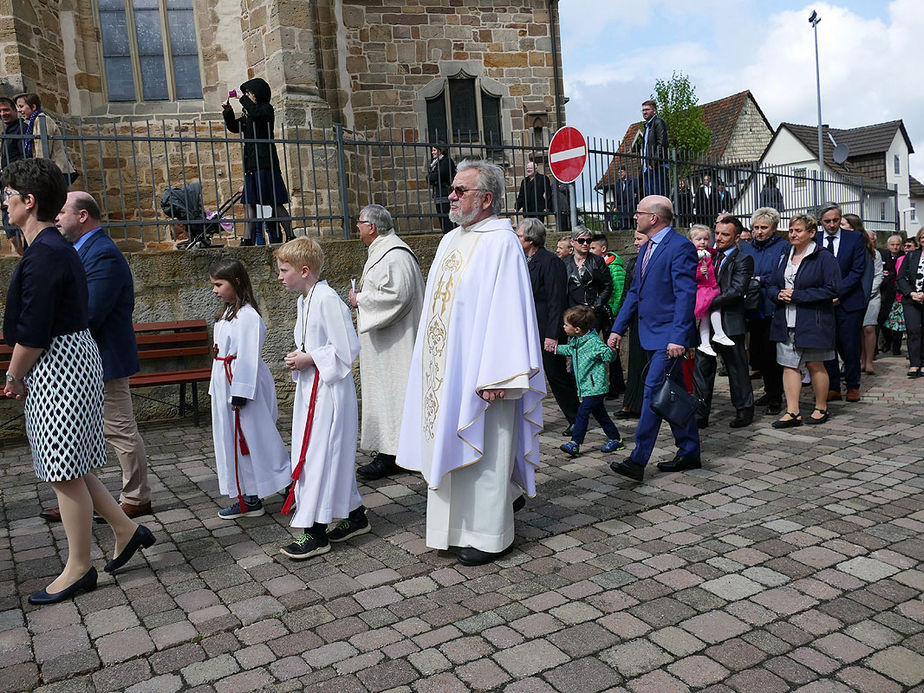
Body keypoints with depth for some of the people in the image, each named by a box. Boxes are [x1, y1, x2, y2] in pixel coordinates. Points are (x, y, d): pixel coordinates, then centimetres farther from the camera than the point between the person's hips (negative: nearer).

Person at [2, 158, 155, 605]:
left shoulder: (44, 254, -19)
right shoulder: (55, 247, 13)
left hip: (57, 367, -10)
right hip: (70, 362, 10)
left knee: (65, 471, 1)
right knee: (68, 466, 17)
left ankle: (78, 569, 15)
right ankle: (126, 529, 26)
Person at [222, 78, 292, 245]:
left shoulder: (267, 109, -2)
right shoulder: (247, 114, 22)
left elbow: (256, 113, -23)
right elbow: (234, 127, 26)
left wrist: (243, 99, -10)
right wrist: (228, 112, 10)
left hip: (265, 162, -9)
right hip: (252, 165, 9)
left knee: (275, 203, -11)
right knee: (249, 204, 4)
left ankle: (291, 237, -8)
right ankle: (247, 240, 5)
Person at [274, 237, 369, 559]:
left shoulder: (328, 299, -18)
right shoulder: (304, 300, 13)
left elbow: (347, 349, -20)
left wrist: (309, 359, -16)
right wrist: (298, 358, 5)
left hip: (330, 389, -10)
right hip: (310, 386, 10)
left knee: (318, 454, -6)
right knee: (333, 454, 15)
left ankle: (315, 532, 3)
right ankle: (354, 516, 28)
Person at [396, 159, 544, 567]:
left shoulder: (501, 243, -13)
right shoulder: (451, 240, 14)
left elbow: (507, 312, -19)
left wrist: (495, 377, -23)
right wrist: (430, 365, 17)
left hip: (476, 373, -9)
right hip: (443, 372, 9)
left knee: (483, 452, 1)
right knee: (448, 446, 15)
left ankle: (490, 535, 15)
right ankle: (457, 528, 29)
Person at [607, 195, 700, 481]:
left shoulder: (680, 247, -13)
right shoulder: (646, 248, 16)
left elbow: (686, 295, -19)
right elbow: (635, 291, 19)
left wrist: (678, 337, -24)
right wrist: (618, 328, 14)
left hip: (669, 336, -9)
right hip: (651, 334, 9)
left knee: (654, 391, -10)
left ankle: (637, 461, -7)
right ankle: (689, 454, 23)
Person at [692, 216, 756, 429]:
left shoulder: (743, 259, -6)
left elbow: (737, 291, -17)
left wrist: (709, 303, -20)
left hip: (730, 323, -6)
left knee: (737, 368, 6)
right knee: (702, 367, 5)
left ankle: (744, 410, 21)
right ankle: (701, 413, 11)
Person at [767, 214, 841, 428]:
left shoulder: (824, 258, -7)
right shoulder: (785, 256, 12)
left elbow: (833, 289, -15)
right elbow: (771, 284, 18)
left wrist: (797, 295, -17)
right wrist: (779, 294, -6)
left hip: (813, 321, -5)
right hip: (786, 322, 6)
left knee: (815, 365, 7)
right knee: (789, 365, 3)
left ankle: (821, 408, 23)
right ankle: (793, 413, 6)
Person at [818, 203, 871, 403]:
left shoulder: (855, 238, 0)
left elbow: (858, 270, -5)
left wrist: (837, 292, -14)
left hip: (849, 301, -2)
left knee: (850, 346, 4)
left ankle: (853, 386, 18)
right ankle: (833, 387, 13)